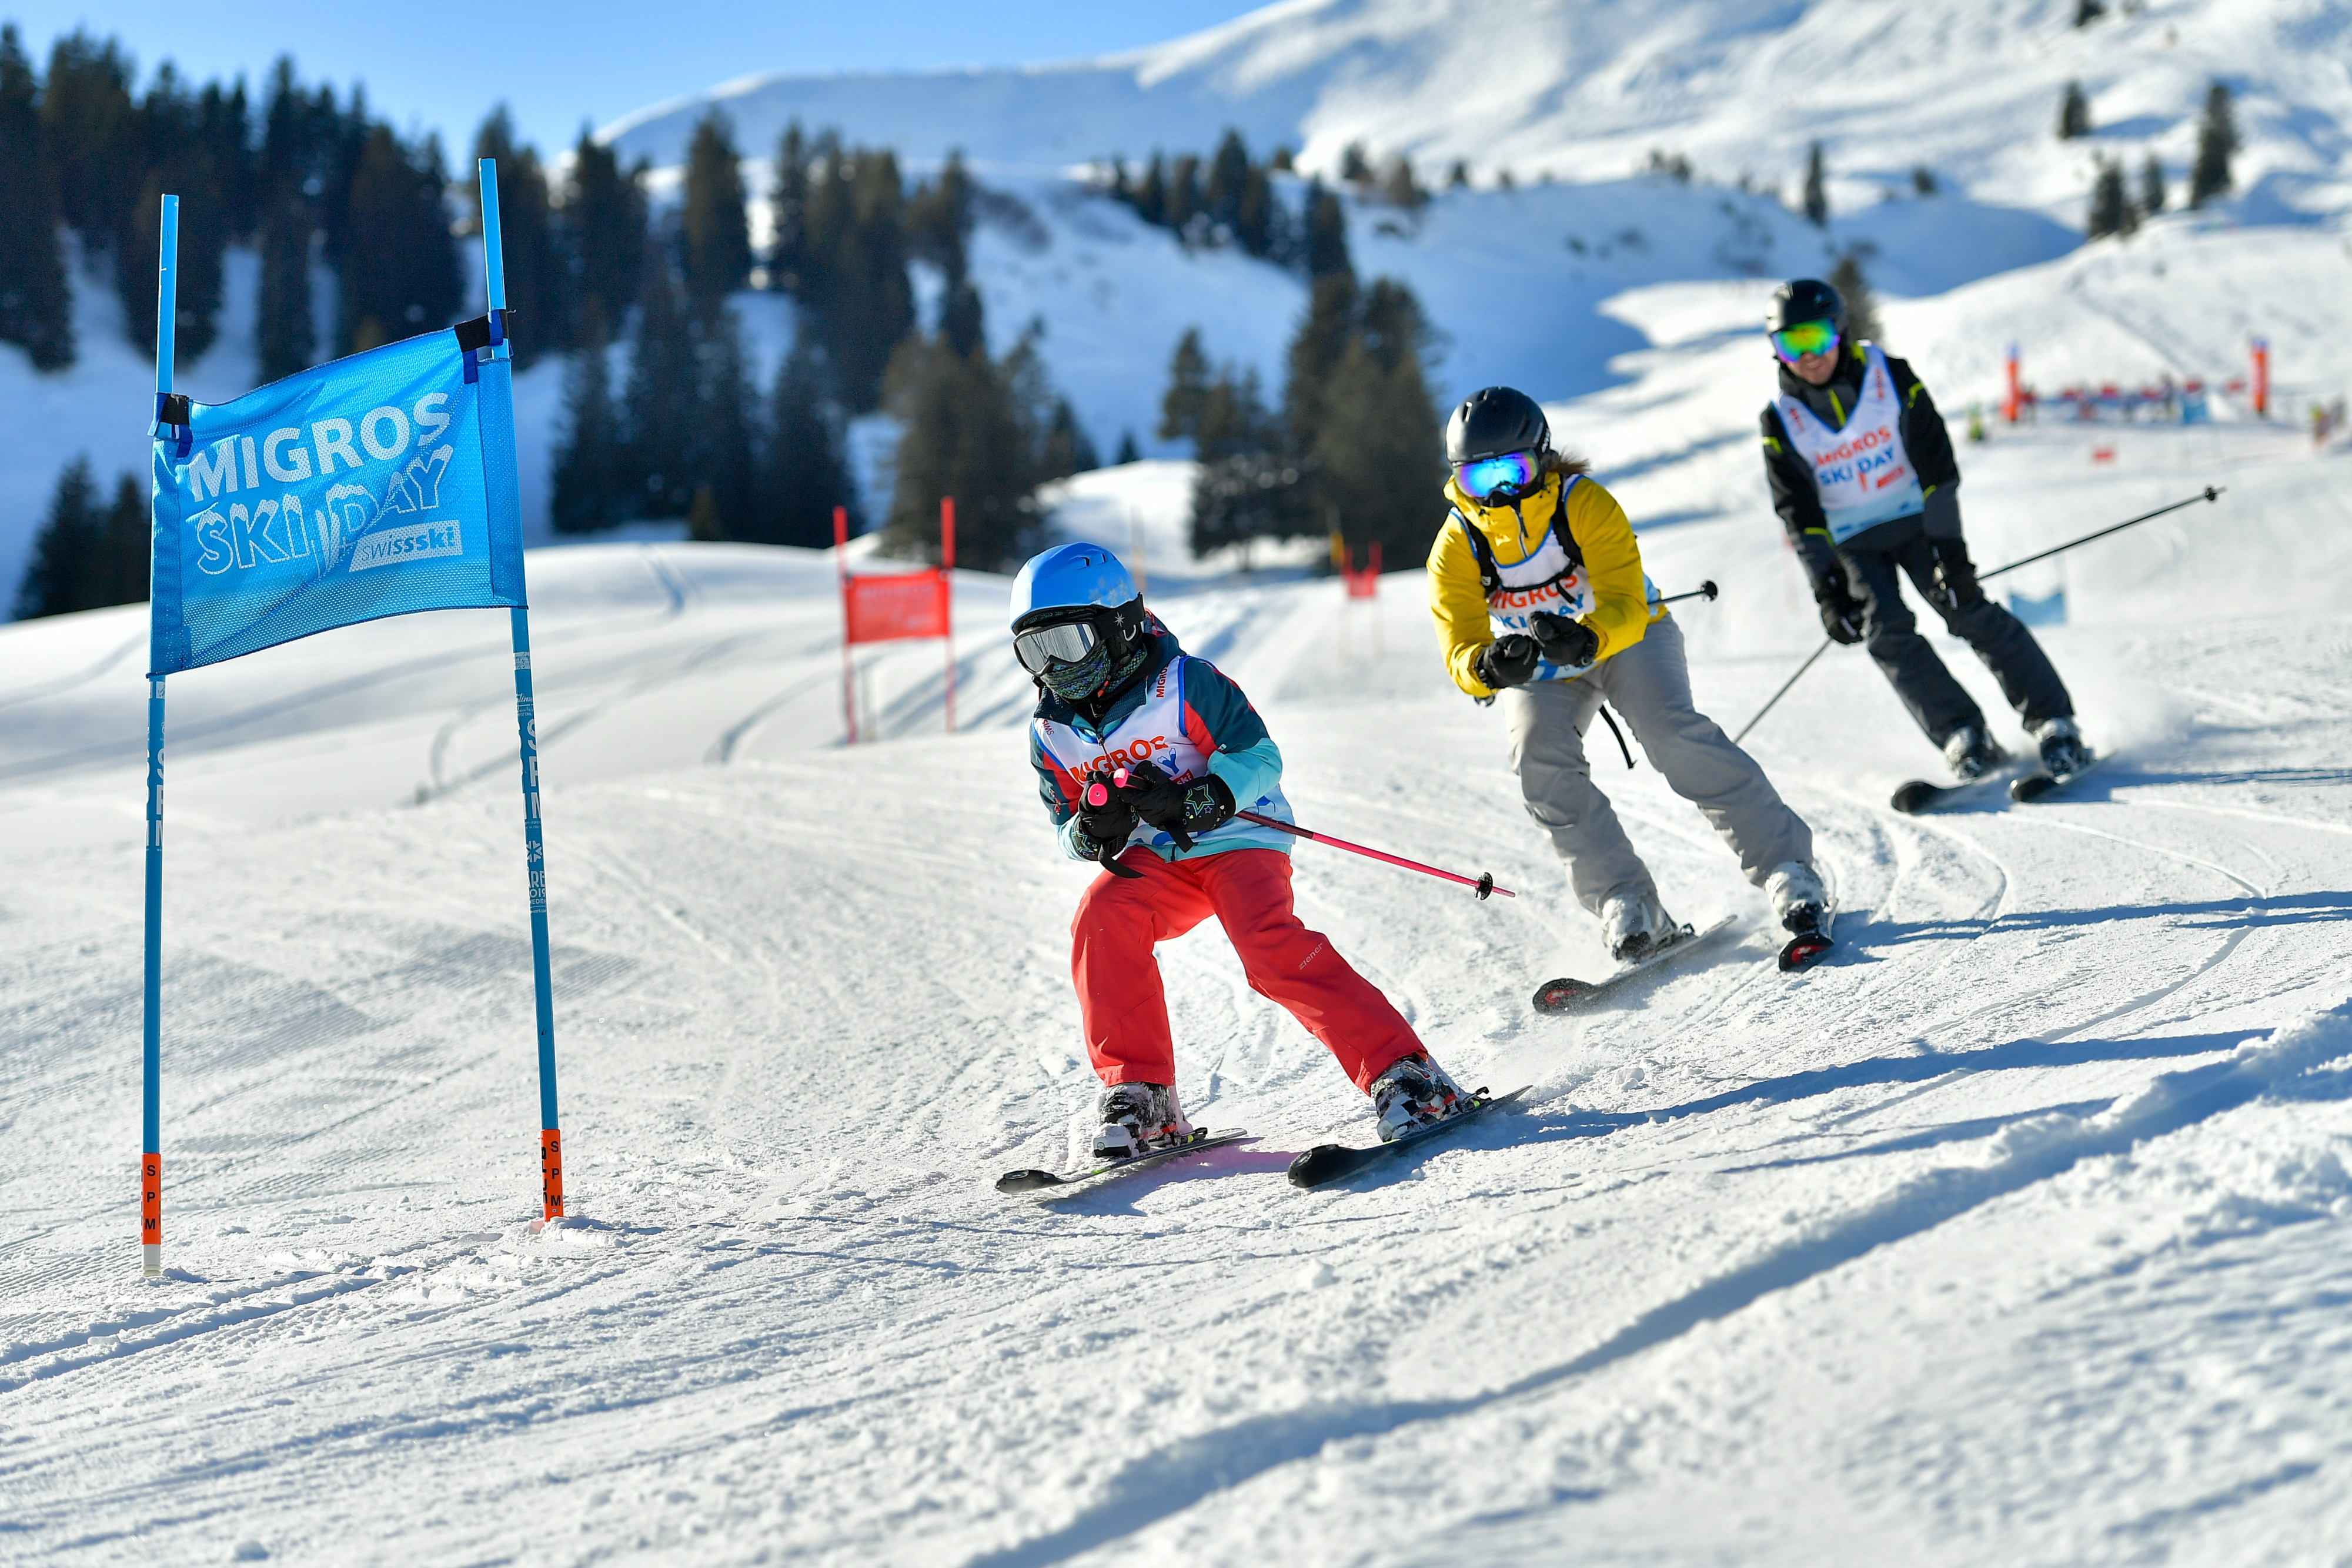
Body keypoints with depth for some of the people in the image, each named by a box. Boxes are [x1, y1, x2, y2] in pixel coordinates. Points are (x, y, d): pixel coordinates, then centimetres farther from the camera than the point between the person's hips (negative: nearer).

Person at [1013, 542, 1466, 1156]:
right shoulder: (1052, 733, 4)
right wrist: (1092, 830, -15)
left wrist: (1192, 801, -28)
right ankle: (1138, 1094, -16)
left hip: (1238, 842, -5)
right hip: (1154, 863, 5)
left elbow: (1259, 754, -13)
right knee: (1101, 919, -24)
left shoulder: (1184, 684, -12)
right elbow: (1066, 832, 9)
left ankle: (1400, 1070, -26)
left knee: (1272, 946, -28)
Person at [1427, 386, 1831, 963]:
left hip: (1629, 638, -2)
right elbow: (1460, 652, -25)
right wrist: (1490, 667, -50)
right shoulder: (1455, 550, -18)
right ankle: (1627, 908, -20)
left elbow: (1626, 606, -31)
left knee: (1674, 735, -27)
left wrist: (1587, 638, -54)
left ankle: (1786, 869, -22)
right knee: (1541, 761, -25)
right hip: (1540, 673, 2)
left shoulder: (1586, 505, -24)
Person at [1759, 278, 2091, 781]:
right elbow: (1799, 514, -7)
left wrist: (1949, 545, -18)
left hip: (1916, 518, -1)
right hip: (1850, 541, 1)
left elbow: (1936, 465, -11)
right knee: (1886, 629, -19)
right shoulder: (1781, 422, -8)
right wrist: (1826, 584, -17)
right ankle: (1964, 738, -17)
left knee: (1970, 611, -14)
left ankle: (2054, 724, -10)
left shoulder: (1890, 377, -11)